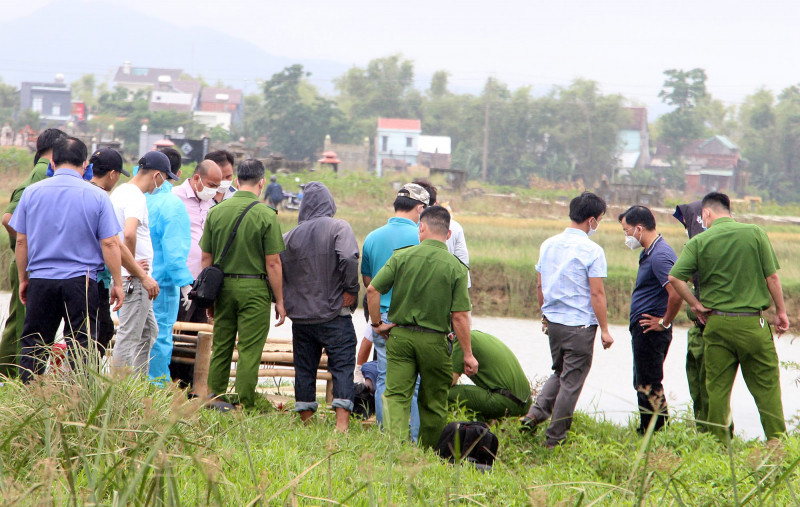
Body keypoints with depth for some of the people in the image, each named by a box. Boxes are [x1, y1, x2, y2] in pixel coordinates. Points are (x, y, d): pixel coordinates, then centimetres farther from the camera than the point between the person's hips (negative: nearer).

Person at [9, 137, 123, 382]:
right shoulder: (97, 196, -4)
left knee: (33, 345, 9)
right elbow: (109, 244, -5)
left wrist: (23, 279, 17)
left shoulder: (31, 192, 3)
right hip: (81, 281, -2)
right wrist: (117, 283, 4)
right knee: (80, 346, 2)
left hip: (40, 279, 2)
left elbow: (21, 241, 7)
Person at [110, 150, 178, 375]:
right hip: (136, 278, -10)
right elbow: (129, 234, -35)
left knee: (148, 331, 19)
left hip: (135, 277, 10)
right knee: (129, 335, -6)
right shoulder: (136, 198, -18)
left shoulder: (120, 191, 13)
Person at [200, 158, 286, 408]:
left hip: (224, 286, 4)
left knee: (220, 348, 11)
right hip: (254, 288, -4)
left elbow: (206, 258, 7)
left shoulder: (216, 212, 3)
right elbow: (273, 263, -9)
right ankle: (245, 406, -1)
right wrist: (279, 300, -2)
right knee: (249, 351, -1)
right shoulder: (266, 215, -9)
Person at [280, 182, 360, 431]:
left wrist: (286, 303, 18)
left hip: (301, 316, 4)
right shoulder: (338, 228, -6)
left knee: (304, 369, 12)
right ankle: (342, 423, -15)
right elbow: (349, 258, -22)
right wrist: (350, 290, -10)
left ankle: (306, 422, 16)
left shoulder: (289, 236, 6)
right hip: (335, 315, -4)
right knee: (342, 367, -4)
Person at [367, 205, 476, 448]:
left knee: (396, 394, 0)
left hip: (400, 335, 0)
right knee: (433, 402, 14)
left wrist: (377, 323, 5)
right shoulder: (456, 268, -6)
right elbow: (460, 315, -9)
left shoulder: (402, 256, -3)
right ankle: (428, 453, 23)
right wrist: (468, 355, -3)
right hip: (434, 341, 0)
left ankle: (397, 438, -22)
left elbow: (372, 290, -8)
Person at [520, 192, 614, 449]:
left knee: (559, 372, 24)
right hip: (580, 324, -6)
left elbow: (540, 286, 13)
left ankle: (535, 413, 4)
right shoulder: (592, 251, -13)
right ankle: (555, 439, 6)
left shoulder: (548, 245, 6)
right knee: (571, 382, 3)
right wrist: (604, 329, -7)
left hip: (553, 321, 6)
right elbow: (597, 294, -14)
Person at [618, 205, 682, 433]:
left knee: (649, 386, -6)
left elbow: (676, 293, -31)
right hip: (644, 329, 11)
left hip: (650, 331, -11)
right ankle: (646, 432, 23)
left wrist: (664, 322, -19)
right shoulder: (649, 252, 14)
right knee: (643, 384, 17)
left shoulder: (659, 256, -20)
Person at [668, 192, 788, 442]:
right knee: (766, 385, 6)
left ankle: (719, 442, 10)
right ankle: (777, 439, 4)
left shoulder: (699, 242, -2)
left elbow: (675, 277, -11)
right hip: (752, 321, 0)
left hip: (716, 322, 0)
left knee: (717, 387, 8)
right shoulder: (755, 233, -1)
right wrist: (781, 312, 10)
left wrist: (696, 305, 1)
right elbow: (772, 276, -1)